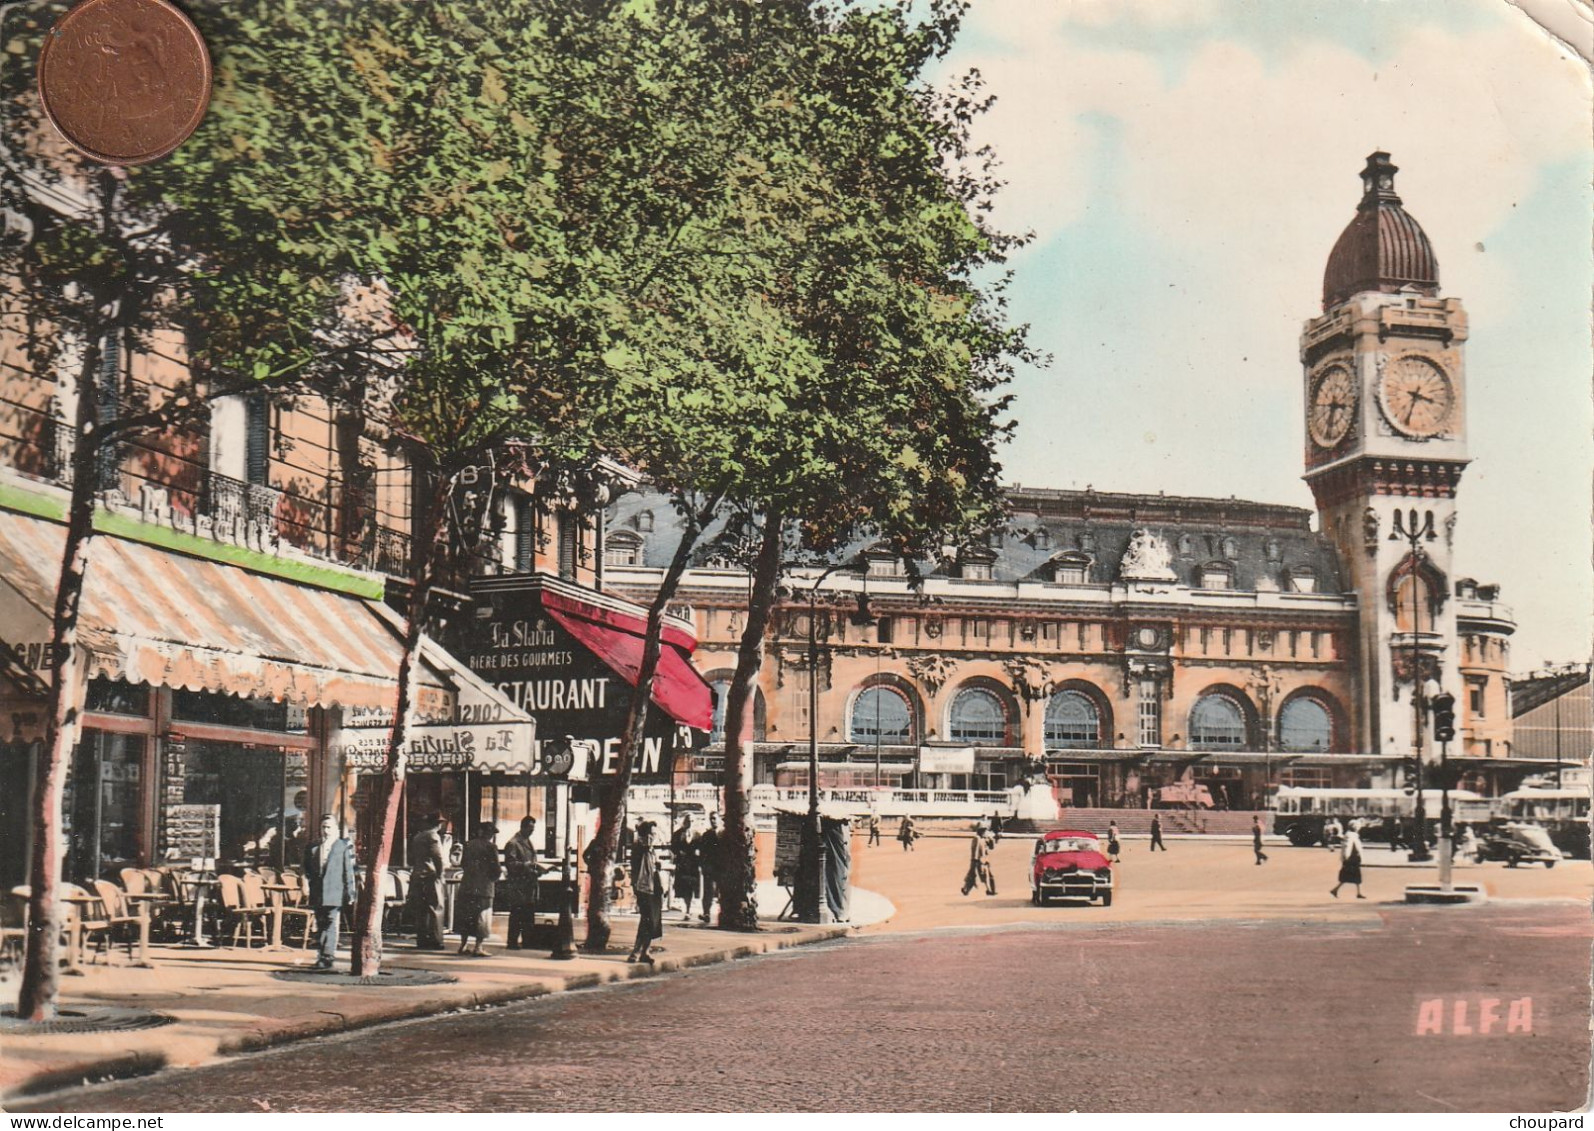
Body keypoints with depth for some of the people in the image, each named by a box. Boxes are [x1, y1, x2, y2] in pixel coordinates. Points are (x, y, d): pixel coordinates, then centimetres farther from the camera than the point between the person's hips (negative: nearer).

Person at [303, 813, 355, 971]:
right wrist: (310, 880, 7)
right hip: (317, 894, 5)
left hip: (335, 894, -4)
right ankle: (320, 957, 18)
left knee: (331, 926, -7)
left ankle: (328, 958, -7)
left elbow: (348, 871, -1)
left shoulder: (343, 846, 0)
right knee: (319, 926, 11)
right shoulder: (313, 848, 11)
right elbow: (307, 869, 22)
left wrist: (349, 893, -4)